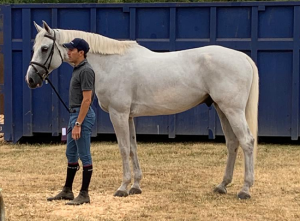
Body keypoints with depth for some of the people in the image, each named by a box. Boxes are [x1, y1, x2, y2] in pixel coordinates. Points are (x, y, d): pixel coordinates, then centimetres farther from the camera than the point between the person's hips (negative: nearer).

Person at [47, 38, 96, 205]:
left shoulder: (86, 71, -17)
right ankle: (67, 191, 24)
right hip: (75, 114, 11)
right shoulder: (77, 69, 15)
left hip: (83, 116, -11)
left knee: (85, 156, -4)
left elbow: (86, 99, -22)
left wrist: (78, 124, -24)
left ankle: (84, 194, 1)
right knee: (71, 154, 16)